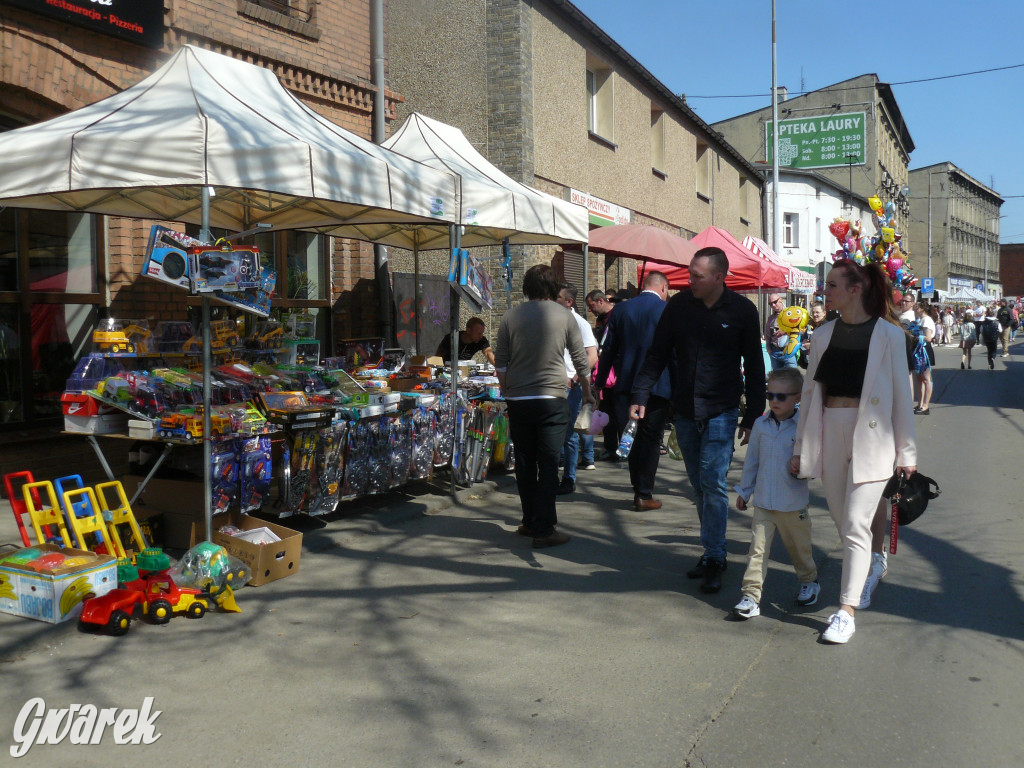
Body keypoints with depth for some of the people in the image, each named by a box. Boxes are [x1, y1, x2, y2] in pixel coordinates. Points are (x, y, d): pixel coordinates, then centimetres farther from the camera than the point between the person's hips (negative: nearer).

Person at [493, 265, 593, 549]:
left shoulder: (511, 317, 3)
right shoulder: (564, 317, -1)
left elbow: (500, 363, 6)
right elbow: (581, 360, 6)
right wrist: (587, 392, 20)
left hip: (518, 400, 2)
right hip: (552, 400, -2)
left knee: (525, 464, 12)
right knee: (548, 464, -1)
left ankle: (530, 522, 21)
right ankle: (544, 529, -1)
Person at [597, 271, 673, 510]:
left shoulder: (621, 309, 4)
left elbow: (608, 350, 7)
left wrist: (600, 383, 13)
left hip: (627, 384, 4)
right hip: (658, 386, -4)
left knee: (635, 439, 16)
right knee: (651, 440, 4)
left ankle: (638, 490, 21)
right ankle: (644, 495, 6)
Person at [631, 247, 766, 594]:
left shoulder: (742, 311, -4)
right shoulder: (678, 305, 0)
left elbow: (754, 366, 2)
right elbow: (657, 354, 5)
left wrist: (753, 416, -1)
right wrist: (640, 394, -6)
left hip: (721, 409, -3)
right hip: (685, 409, 3)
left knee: (713, 482, -10)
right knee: (699, 484, 11)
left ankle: (713, 558, -1)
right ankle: (713, 550, 23)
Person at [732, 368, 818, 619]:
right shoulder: (761, 425, 3)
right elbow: (751, 460, 12)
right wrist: (744, 491, 16)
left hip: (794, 505, -2)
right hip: (763, 503, 2)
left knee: (799, 548, 16)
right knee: (758, 549, -3)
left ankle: (809, 582, 41)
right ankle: (751, 596, -1)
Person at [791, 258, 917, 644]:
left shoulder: (888, 335, -4)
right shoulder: (823, 335, 8)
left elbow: (902, 394, -1)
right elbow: (810, 392, 12)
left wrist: (907, 452, -1)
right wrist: (800, 447, 11)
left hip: (870, 437, -4)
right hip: (829, 435, 4)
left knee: (855, 524, -7)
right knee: (843, 521, 11)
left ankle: (846, 611, -1)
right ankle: (869, 565, 38)